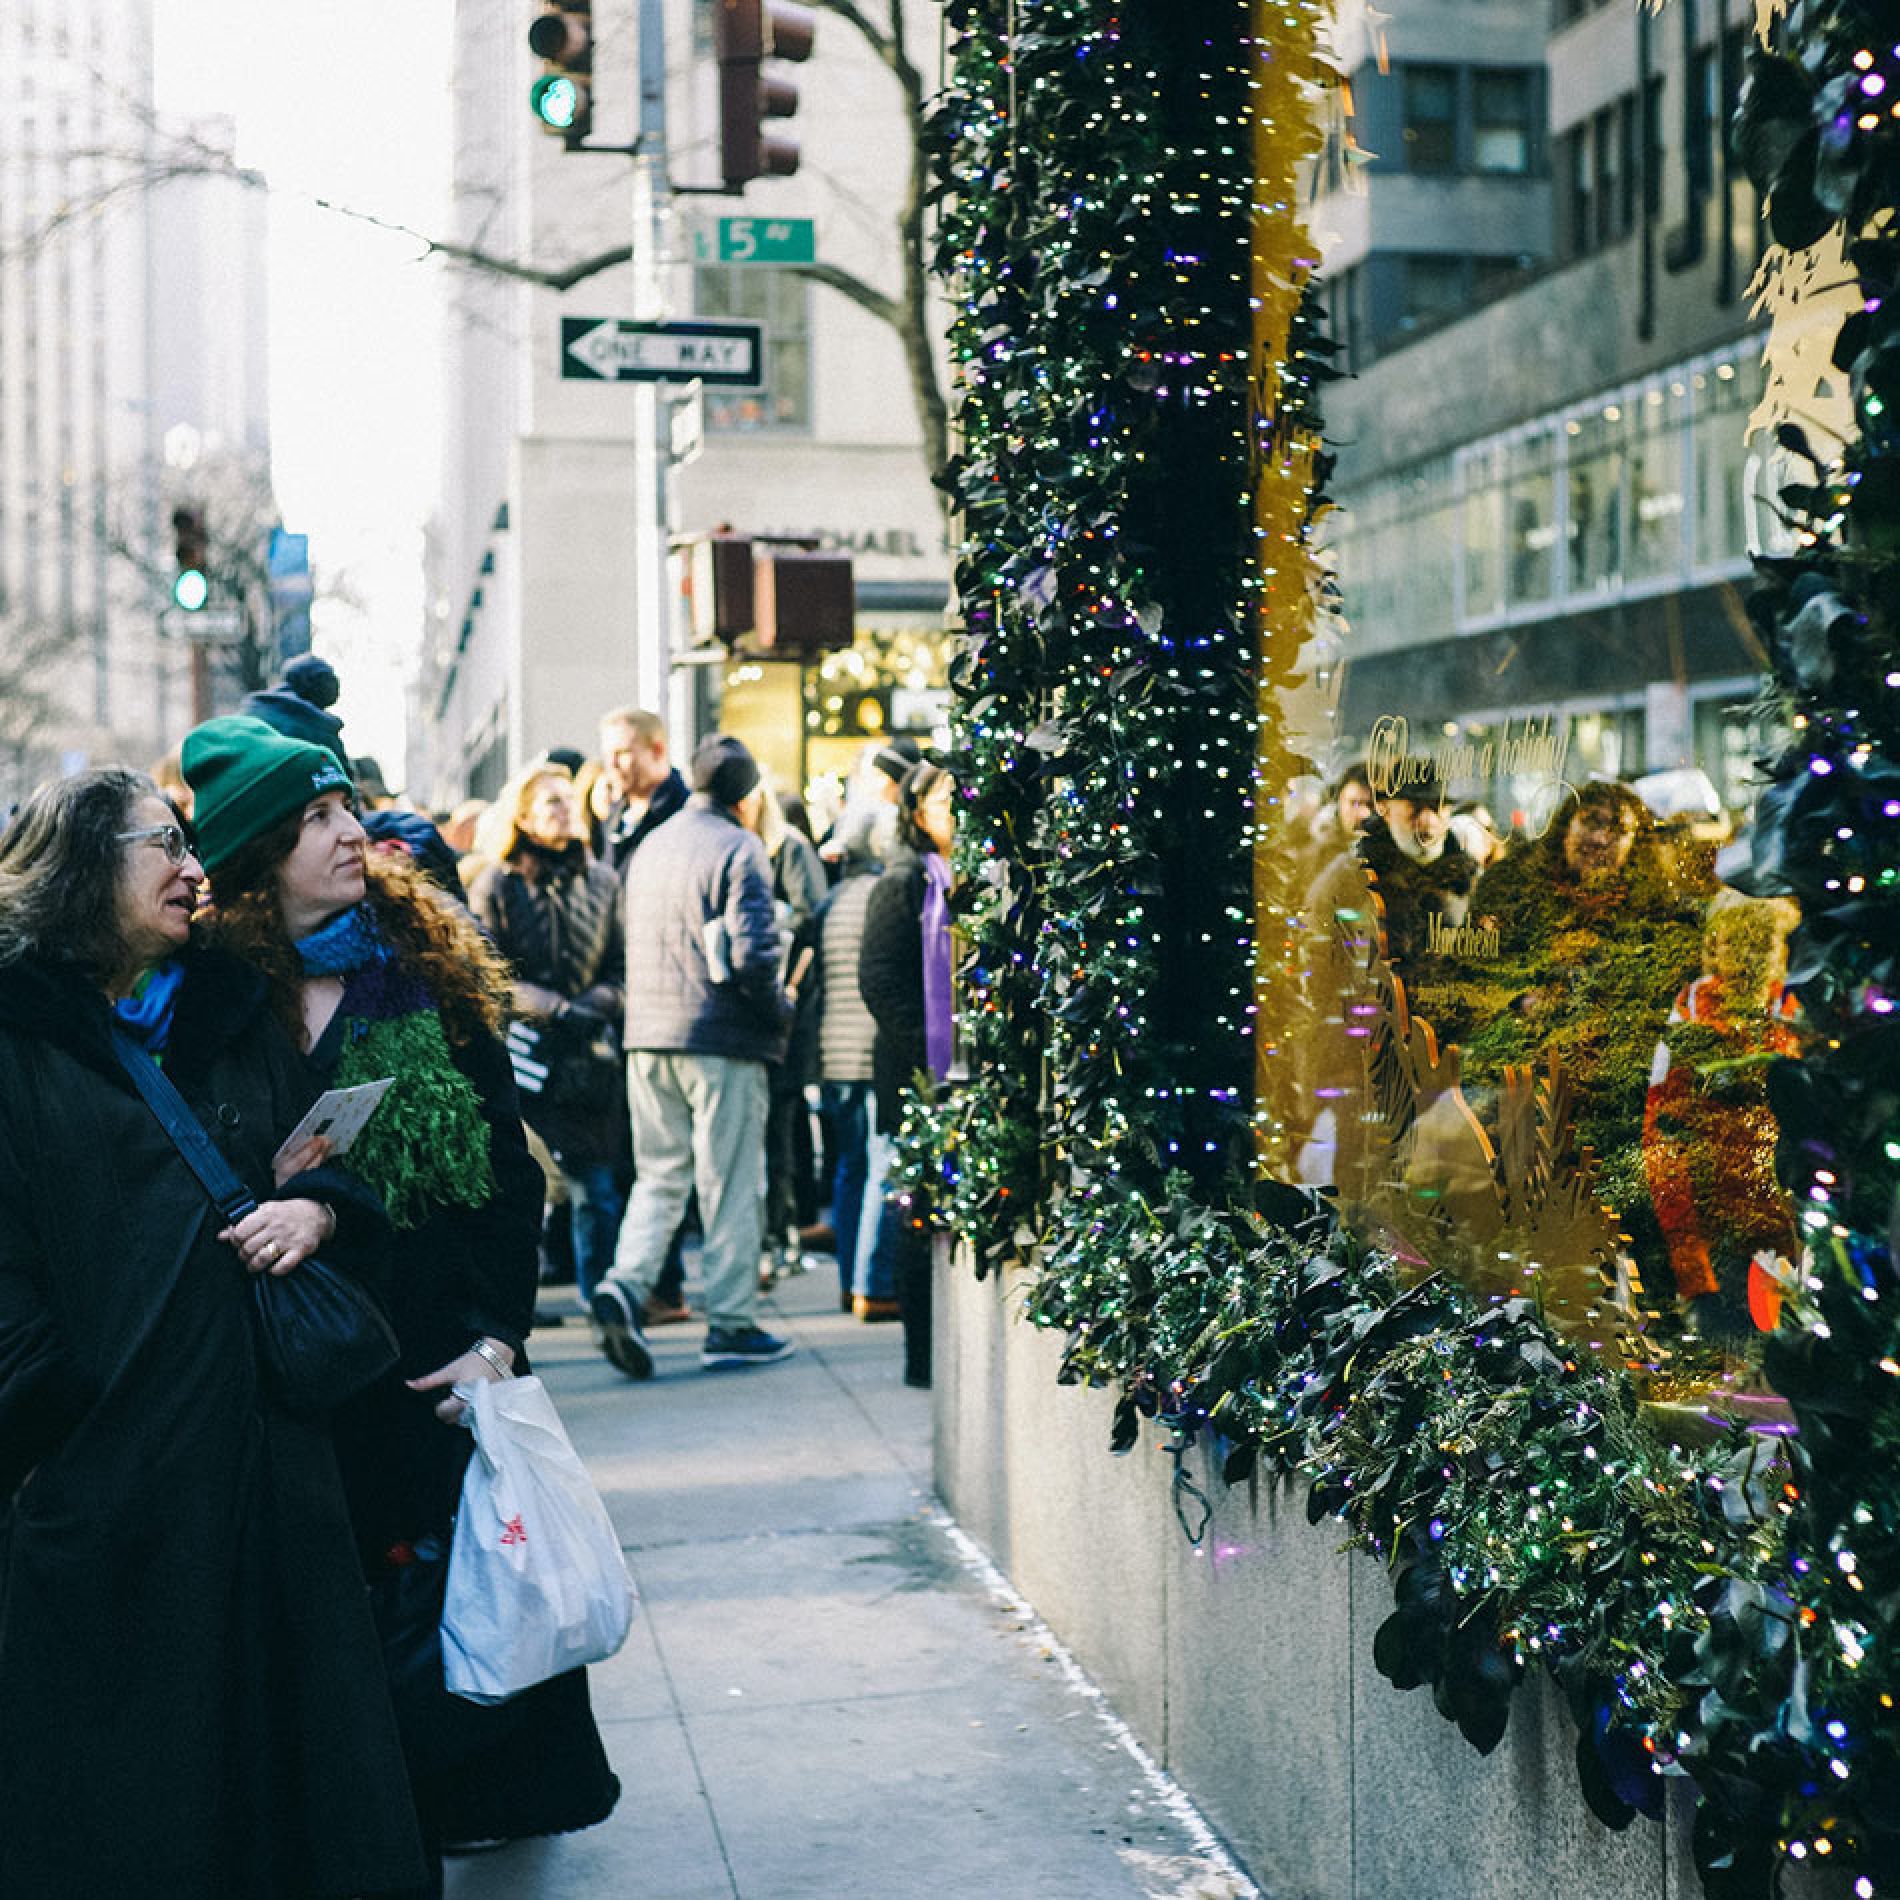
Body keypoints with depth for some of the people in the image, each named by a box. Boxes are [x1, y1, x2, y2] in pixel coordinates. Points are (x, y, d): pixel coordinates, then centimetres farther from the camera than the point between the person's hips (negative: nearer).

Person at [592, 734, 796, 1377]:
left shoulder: (650, 846, 14)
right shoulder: (739, 850, -9)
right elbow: (752, 955, -17)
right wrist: (781, 1009, -2)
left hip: (648, 1034, 6)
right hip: (721, 1038, -6)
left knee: (659, 1175, 13)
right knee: (731, 1183, 3)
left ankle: (625, 1286, -8)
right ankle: (732, 1325, 9)